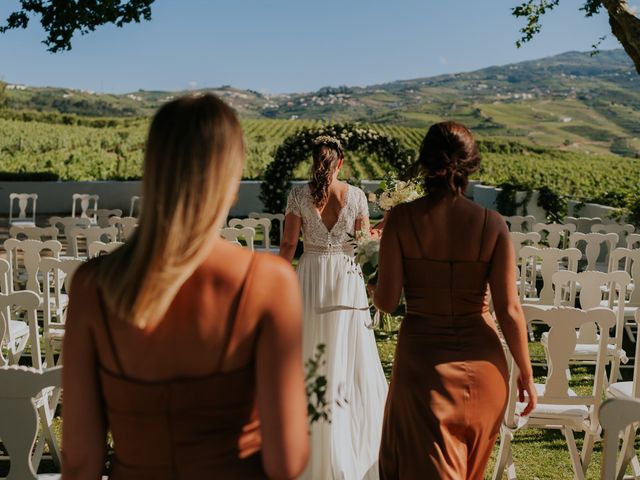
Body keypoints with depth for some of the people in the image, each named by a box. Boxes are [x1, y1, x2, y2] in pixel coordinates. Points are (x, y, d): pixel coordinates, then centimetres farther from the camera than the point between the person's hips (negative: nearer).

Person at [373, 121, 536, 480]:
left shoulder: (402, 219, -12)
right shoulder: (492, 224, -10)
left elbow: (387, 300, -12)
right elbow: (510, 310, -9)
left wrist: (373, 288, 11)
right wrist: (526, 374, 4)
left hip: (423, 360, -2)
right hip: (480, 360, 3)